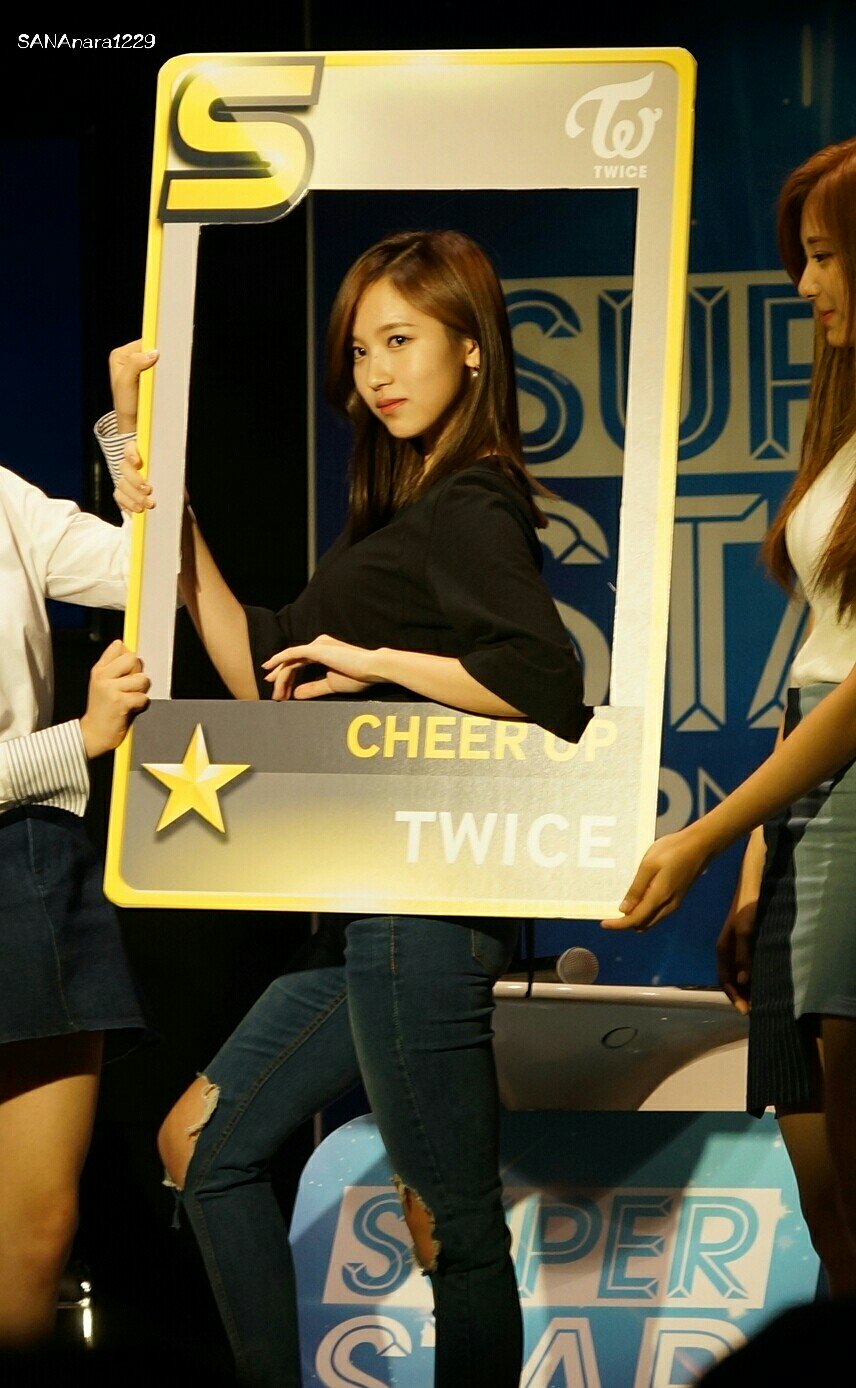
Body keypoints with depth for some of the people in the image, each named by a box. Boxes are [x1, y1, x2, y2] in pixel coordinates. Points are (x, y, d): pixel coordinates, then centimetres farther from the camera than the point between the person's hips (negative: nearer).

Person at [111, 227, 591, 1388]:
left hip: (429, 909, -11)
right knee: (203, 1144, 17)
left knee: (452, 1227, -3)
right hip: (375, 905, 11)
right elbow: (268, 675, 20)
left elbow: (545, 681, -28)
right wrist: (179, 541, 11)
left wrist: (373, 659, -19)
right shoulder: (409, 508, 17)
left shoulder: (467, 510, -13)